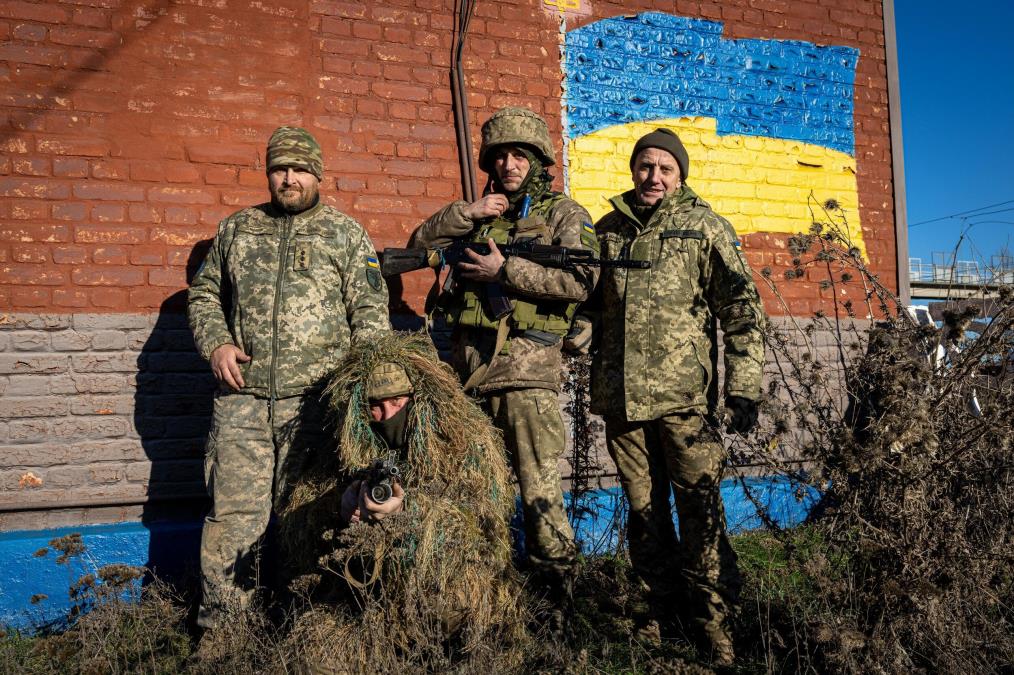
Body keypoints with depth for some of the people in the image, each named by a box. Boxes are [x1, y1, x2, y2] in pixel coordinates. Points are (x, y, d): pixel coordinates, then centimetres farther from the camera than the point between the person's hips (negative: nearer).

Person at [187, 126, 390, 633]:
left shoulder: (346, 234, 8)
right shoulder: (237, 229, 16)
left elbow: (371, 311, 4)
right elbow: (204, 295, 21)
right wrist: (216, 344, 2)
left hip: (316, 398, -2)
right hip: (242, 398, 2)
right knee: (233, 510, 1)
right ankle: (219, 619, 13)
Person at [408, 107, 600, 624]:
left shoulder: (564, 214, 4)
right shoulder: (477, 214, 19)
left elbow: (580, 281, -13)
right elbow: (419, 244, 12)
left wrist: (504, 270, -13)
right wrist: (465, 212, 0)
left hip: (525, 370, -5)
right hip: (466, 368, 5)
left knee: (539, 490, -3)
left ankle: (552, 597, 11)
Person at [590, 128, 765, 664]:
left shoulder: (703, 225, 2)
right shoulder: (608, 228, 13)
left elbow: (741, 307, -2)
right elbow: (588, 302, 22)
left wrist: (744, 384, -9)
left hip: (684, 394, -3)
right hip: (621, 394, 4)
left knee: (700, 505, -1)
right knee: (643, 508, 12)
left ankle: (711, 616, 14)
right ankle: (659, 608, 27)